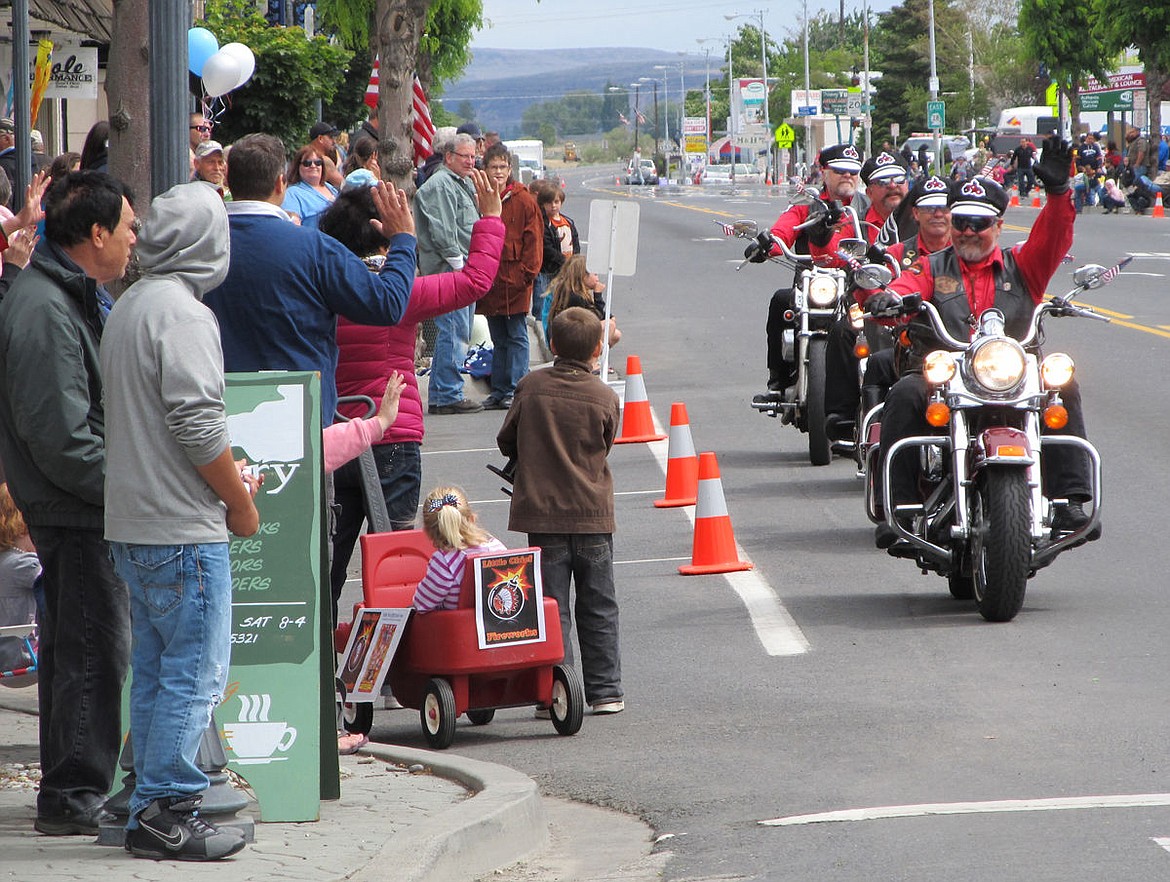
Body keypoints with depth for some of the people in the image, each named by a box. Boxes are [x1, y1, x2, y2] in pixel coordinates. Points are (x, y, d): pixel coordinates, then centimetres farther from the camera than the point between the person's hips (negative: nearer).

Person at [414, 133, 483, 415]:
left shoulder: (465, 184, 22)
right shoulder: (440, 185, -11)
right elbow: (442, 231, -19)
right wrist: (458, 263, -19)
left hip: (462, 268, 11)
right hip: (448, 268, -11)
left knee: (454, 333, 12)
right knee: (454, 330, -11)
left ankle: (439, 396, 17)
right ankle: (448, 395, -10)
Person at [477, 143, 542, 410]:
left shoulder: (523, 200, -2)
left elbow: (533, 239, -3)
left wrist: (527, 272, -9)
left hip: (515, 280, -4)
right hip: (490, 279, 4)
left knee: (516, 337, -3)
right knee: (498, 339, 11)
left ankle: (514, 391, -3)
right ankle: (499, 390, 15)